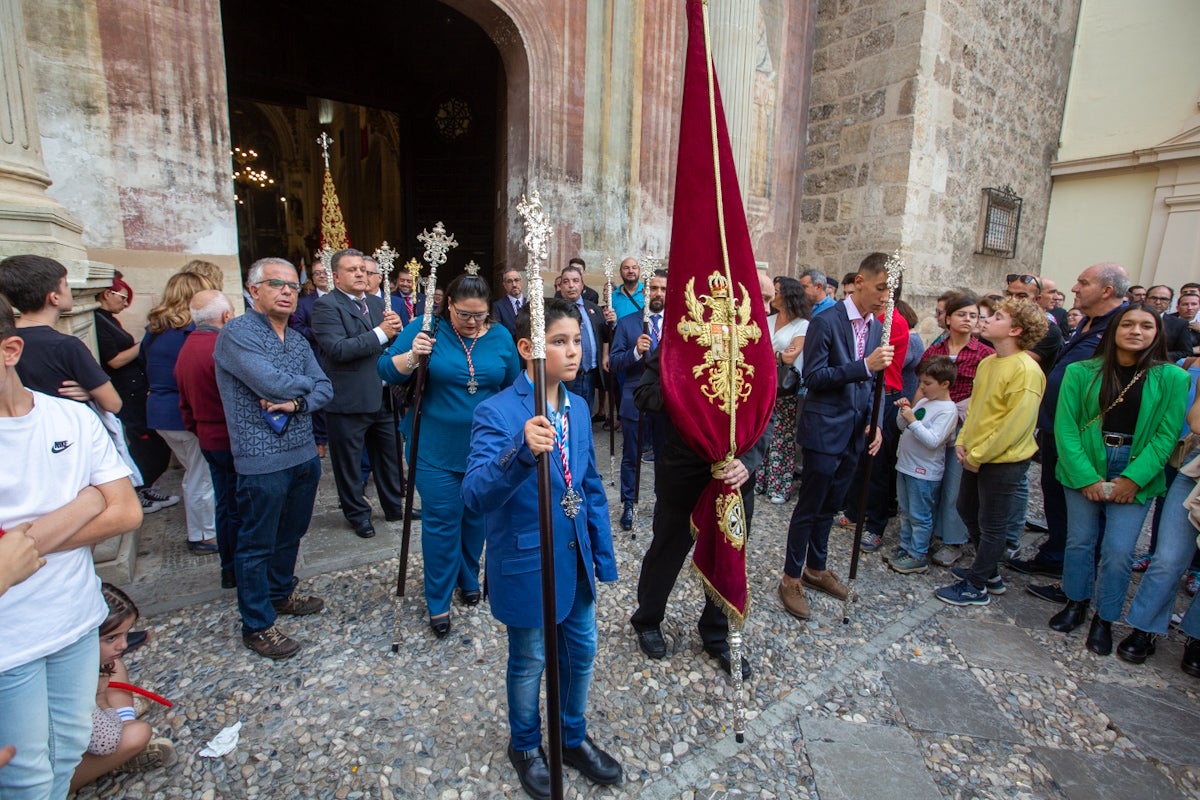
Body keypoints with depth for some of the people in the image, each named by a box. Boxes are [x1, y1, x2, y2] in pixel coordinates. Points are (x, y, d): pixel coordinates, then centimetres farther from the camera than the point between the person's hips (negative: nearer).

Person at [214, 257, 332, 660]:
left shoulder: (297, 339, 11)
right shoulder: (237, 333, -12)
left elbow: (325, 388, 5)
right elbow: (272, 383, -25)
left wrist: (296, 403, -15)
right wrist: (304, 383, -4)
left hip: (305, 454, 7)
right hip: (263, 460, -7)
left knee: (291, 533, 22)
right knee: (257, 544, 7)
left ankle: (282, 593, 43)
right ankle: (257, 625, 23)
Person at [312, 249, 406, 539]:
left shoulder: (376, 302, 11)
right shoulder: (326, 305, -10)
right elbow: (338, 349, -23)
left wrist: (397, 326, -8)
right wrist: (380, 333, -21)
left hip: (382, 397, 6)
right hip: (348, 402, -6)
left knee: (388, 457, 17)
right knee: (349, 462, 10)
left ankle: (394, 507, 34)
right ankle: (358, 514, 28)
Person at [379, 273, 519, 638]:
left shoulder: (500, 337, 1)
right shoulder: (425, 329, -7)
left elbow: (514, 387, 9)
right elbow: (386, 370, -6)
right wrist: (412, 356, -26)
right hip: (437, 449, -2)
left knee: (476, 517, 16)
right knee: (441, 521, 2)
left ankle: (468, 580, 39)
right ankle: (438, 601, 19)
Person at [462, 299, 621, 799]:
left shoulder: (578, 407, 0)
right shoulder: (496, 412, -21)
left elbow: (591, 487, 8)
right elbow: (475, 495, -32)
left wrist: (602, 553, 9)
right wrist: (522, 452, -49)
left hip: (575, 558, 6)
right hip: (526, 564, -6)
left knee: (582, 651, 20)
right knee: (530, 660, 16)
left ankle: (573, 738, 48)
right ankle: (525, 745, 46)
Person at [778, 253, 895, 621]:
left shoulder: (876, 327, 8)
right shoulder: (826, 322, -14)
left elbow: (873, 381, 14)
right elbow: (813, 377, -18)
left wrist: (875, 422, 2)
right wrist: (865, 365, -25)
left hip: (854, 432, 7)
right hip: (824, 430, -7)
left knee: (829, 506, 19)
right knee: (809, 507, 3)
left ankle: (816, 568, 36)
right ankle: (792, 578, 19)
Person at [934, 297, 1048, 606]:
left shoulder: (1025, 370, -20)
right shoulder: (987, 363, 5)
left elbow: (1016, 423, -22)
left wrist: (978, 455, -17)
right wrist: (963, 442, 1)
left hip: (1003, 461, -9)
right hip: (975, 458, 9)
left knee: (992, 525, 7)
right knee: (967, 510, 20)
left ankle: (976, 587, 21)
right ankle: (989, 572, 38)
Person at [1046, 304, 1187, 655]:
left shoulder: (1172, 378, -1)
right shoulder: (1082, 373, -3)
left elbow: (1166, 435, -3)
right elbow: (1065, 427, -6)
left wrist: (1133, 479, -12)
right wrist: (1086, 477, -12)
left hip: (1135, 475, 0)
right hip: (1084, 469, 0)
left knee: (1118, 551, 0)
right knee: (1080, 541, 9)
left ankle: (1104, 619, 20)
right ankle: (1076, 603, 30)